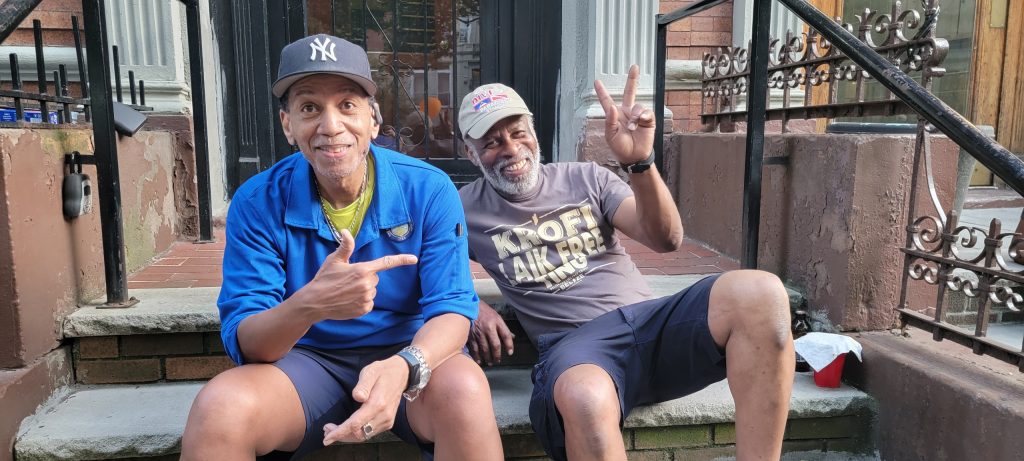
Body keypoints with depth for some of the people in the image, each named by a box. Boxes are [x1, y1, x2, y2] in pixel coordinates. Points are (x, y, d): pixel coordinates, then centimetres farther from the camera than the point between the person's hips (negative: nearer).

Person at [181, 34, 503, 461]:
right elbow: (243, 343, -13)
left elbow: (452, 309, -15)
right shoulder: (258, 202, -8)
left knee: (464, 389, -33)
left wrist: (403, 367, -38)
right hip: (305, 361, 1)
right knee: (219, 407, -28)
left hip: (408, 355, 0)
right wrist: (308, 305, -36)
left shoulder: (428, 190, -10)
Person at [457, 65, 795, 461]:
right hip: (575, 344, -3)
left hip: (650, 322, 3)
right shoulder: (466, 209, 13)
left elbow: (667, 239, 3)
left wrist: (639, 163, -14)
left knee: (759, 293, -28)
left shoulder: (586, 178, 15)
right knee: (585, 399, -42)